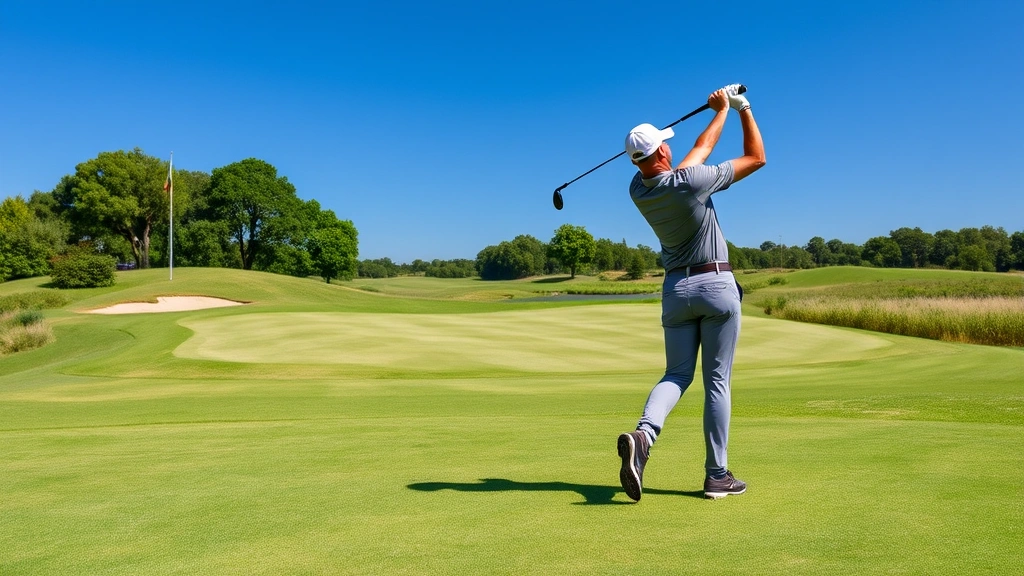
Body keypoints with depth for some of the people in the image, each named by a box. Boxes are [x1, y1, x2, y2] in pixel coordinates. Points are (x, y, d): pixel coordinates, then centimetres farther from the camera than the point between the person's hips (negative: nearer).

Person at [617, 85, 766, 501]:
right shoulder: (691, 181, -17)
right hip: (717, 285, -4)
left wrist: (720, 112, 21)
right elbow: (756, 158, -3)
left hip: (676, 290, 5)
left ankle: (644, 432, -19)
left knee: (677, 374, 10)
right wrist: (742, 108, 7)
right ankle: (717, 475, 7)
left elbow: (699, 150, 15)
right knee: (717, 381, 3)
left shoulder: (638, 190, 0)